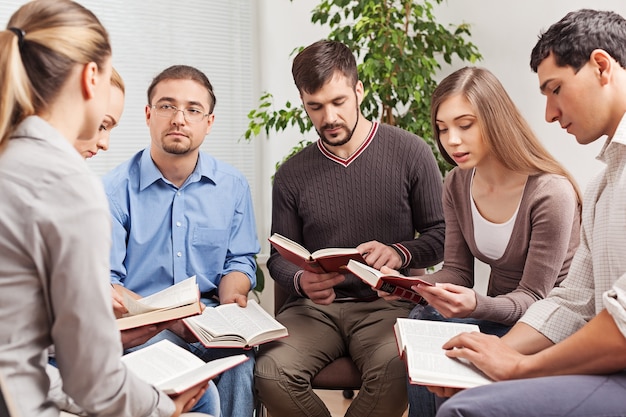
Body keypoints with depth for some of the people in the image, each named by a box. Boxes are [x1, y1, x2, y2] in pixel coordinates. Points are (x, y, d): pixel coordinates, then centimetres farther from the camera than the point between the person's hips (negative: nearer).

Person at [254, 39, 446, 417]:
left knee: (394, 373, -33)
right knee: (271, 374, -26)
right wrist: (302, 282, -12)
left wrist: (399, 253, -16)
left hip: (387, 302, -2)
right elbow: (280, 257, 11)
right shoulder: (292, 175, 7)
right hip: (315, 306, 2)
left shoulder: (410, 152, 0)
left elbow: (441, 235, 4)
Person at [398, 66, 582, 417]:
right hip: (497, 312, 6)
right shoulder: (457, 184, -2)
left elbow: (533, 298, -18)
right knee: (420, 321, -24)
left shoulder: (551, 193, -23)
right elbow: (457, 271, 1)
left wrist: (476, 306, -38)